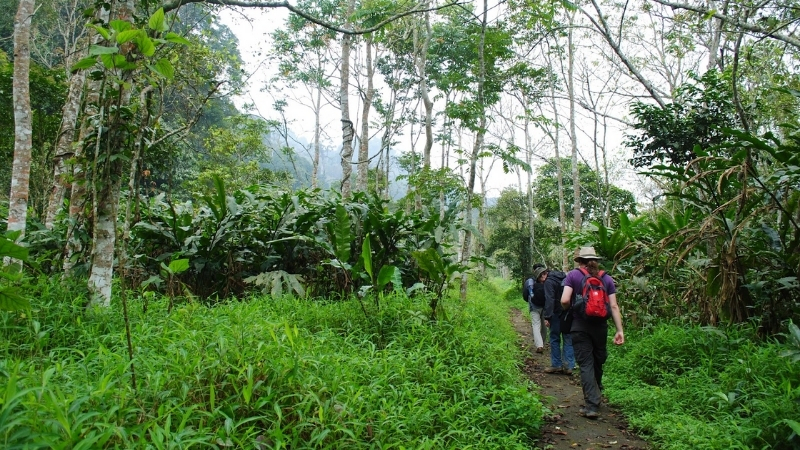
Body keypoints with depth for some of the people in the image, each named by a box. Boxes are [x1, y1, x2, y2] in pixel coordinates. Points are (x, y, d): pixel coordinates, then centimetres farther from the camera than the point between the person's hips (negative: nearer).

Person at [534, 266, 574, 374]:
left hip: (558, 313, -7)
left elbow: (549, 300, -19)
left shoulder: (549, 282, -9)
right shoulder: (563, 278, 15)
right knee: (568, 339, 9)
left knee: (555, 339, 4)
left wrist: (547, 317, -20)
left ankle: (556, 365, 7)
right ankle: (569, 366, 10)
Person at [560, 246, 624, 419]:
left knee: (586, 364, 0)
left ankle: (592, 405, -4)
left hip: (580, 326, -3)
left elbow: (565, 301, -14)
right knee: (598, 362, 18)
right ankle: (595, 395, 35)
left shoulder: (573, 275, -3)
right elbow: (614, 306, -2)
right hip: (600, 326, 3)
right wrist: (619, 330, -2)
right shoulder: (606, 278, 5)